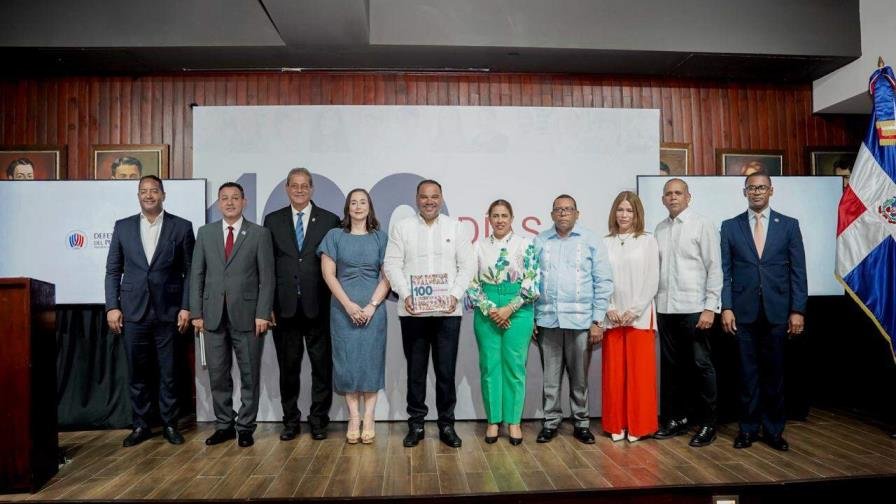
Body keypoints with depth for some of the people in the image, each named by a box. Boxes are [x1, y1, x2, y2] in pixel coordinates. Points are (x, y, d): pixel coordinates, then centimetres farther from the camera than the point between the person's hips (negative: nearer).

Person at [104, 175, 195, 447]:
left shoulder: (181, 227, 1)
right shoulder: (123, 226, 7)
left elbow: (190, 271, 1)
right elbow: (113, 270, 8)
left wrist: (186, 307, -5)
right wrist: (112, 307, 1)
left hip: (168, 311, -2)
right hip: (133, 311, 2)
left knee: (169, 373, 6)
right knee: (137, 372, 9)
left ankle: (169, 424, 19)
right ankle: (141, 425, 22)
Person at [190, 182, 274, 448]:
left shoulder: (260, 233, 1)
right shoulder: (205, 232, 10)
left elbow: (267, 277, -3)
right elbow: (197, 275, 8)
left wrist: (262, 314, -10)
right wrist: (196, 312, 2)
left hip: (247, 315, -3)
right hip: (213, 315, 3)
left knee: (250, 375, 5)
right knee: (218, 375, 9)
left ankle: (245, 427, 17)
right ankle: (224, 425, 22)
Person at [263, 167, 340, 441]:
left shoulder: (330, 220, 3)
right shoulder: (273, 220, 8)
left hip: (318, 306, -1)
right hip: (285, 306, 1)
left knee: (322, 365, 6)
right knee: (288, 366, 10)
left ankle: (318, 419, 19)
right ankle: (290, 419, 24)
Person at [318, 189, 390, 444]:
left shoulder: (380, 238, 6)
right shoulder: (334, 236, 5)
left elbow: (387, 276, 1)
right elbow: (328, 274, 0)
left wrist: (372, 306, -10)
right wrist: (349, 305, -9)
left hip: (373, 308, 0)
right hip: (343, 309, 0)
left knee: (371, 361, 1)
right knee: (347, 362, 2)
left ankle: (368, 420, 8)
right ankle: (353, 420, 10)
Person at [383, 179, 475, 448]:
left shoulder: (456, 228, 8)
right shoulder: (401, 227, 7)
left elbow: (467, 266, 5)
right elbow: (392, 265, 2)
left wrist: (455, 295, -9)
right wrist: (405, 295, -11)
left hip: (447, 311, 0)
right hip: (412, 311, 0)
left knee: (446, 371, 4)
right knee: (415, 370, 7)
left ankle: (446, 424, 17)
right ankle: (416, 424, 19)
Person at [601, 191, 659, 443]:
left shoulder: (648, 241, 2)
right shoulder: (605, 243, 7)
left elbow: (652, 281, -2)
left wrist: (634, 311, -9)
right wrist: (609, 309, -6)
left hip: (639, 316, -2)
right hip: (612, 317, 2)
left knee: (639, 372, 2)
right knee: (614, 372, 5)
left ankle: (638, 425, 13)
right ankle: (616, 425, 16)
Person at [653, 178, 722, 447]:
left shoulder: (702, 225, -2)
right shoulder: (660, 229, 11)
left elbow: (714, 268, -6)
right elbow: (657, 268, 11)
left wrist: (710, 307, -12)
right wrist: (653, 304, 6)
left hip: (693, 309, -5)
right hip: (665, 309, 5)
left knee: (701, 366, 2)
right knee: (671, 366, 12)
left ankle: (708, 424, 15)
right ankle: (676, 419, 24)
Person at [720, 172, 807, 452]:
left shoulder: (789, 225, 6)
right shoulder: (730, 226, 6)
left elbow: (798, 270, 3)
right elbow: (724, 270, 2)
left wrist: (797, 310, -3)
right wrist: (726, 307, -6)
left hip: (777, 310, 0)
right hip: (743, 310, 0)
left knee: (774, 372, 7)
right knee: (748, 372, 6)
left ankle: (773, 430, 19)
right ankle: (749, 428, 17)